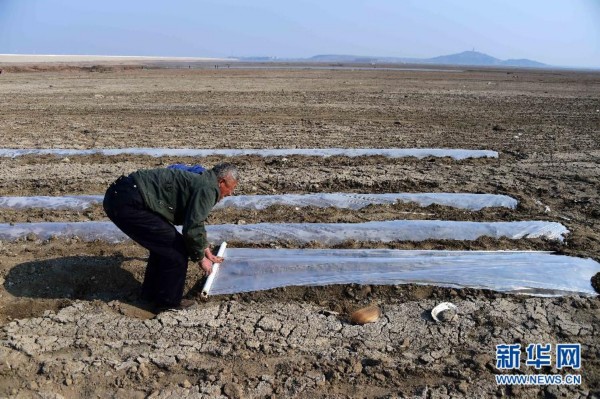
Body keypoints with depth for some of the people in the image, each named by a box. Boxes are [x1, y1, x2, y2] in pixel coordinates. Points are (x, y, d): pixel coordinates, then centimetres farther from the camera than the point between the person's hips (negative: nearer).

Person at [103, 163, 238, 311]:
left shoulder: (198, 181, 23)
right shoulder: (207, 188, -9)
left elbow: (195, 221, 36)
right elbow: (192, 230, -12)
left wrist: (206, 251, 43)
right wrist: (201, 258, 6)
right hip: (128, 203, -11)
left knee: (164, 243, 22)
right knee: (176, 250, -2)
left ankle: (151, 293, 34)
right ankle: (168, 301, 14)